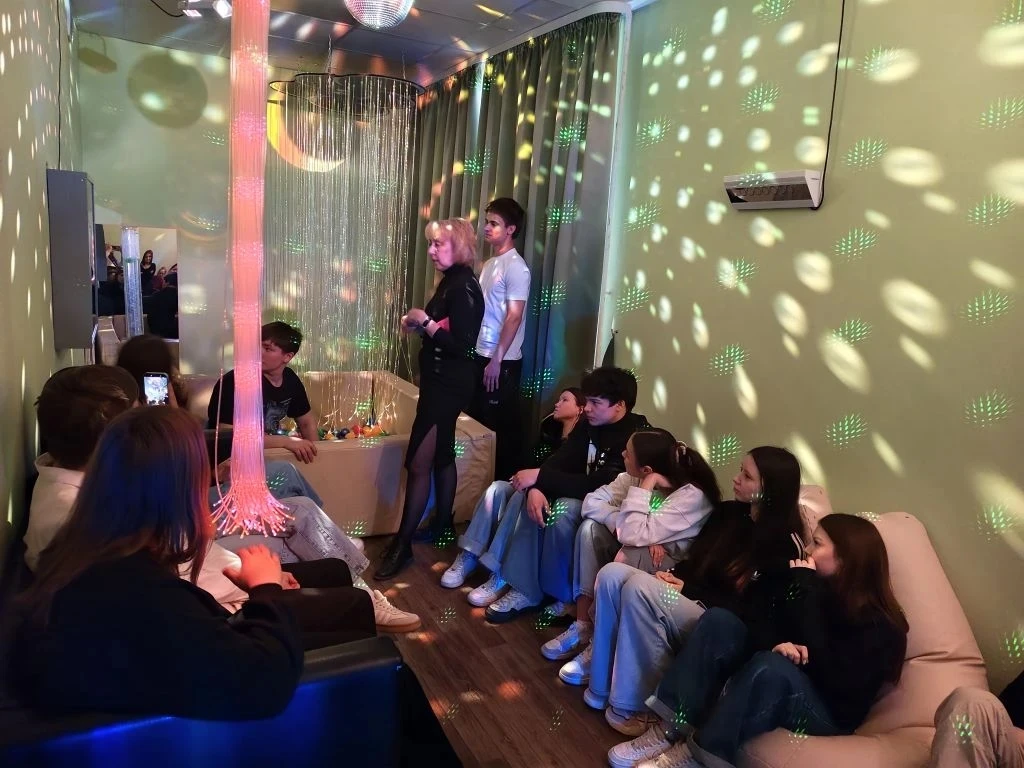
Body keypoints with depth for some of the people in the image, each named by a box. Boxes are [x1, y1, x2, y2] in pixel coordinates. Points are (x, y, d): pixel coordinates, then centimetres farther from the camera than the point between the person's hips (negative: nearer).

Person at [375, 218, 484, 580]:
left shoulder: (465, 287, -17)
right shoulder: (451, 282, 12)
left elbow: (461, 346, -23)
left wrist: (425, 322, -19)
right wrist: (418, 323, 4)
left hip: (448, 386, -10)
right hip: (440, 383, 10)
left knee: (419, 462, -7)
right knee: (441, 457, 17)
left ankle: (402, 544, 1)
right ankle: (443, 527, 29)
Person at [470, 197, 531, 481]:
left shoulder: (516, 267, -13)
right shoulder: (489, 264, 13)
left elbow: (514, 317, -18)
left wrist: (497, 360, -19)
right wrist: (483, 356, 14)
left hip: (503, 361, -9)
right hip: (481, 355, 9)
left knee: (502, 424, 1)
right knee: (479, 419, 15)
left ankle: (504, 481, 14)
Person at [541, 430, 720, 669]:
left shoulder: (692, 495, -30)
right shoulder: (638, 477, -12)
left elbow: (633, 535, -37)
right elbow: (591, 502, -15)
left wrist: (646, 486, -32)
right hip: (640, 550, 6)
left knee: (625, 558, -35)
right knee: (590, 528, -17)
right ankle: (583, 625, -14)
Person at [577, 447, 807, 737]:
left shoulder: (783, 543, -11)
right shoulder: (729, 512, 10)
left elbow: (749, 610, -14)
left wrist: (687, 590, -15)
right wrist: (674, 577, -6)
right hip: (686, 601, 7)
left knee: (639, 587, -30)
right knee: (612, 574, -17)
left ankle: (631, 705, -20)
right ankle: (599, 667, -10)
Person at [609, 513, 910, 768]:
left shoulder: (879, 625, -16)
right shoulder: (815, 587, 3)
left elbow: (832, 678, -27)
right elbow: (758, 621, 2)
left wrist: (806, 592, -27)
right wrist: (776, 644, -23)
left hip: (827, 714, -6)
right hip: (773, 682, 6)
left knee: (771, 667, -38)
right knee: (719, 619, -17)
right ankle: (672, 730, -25)